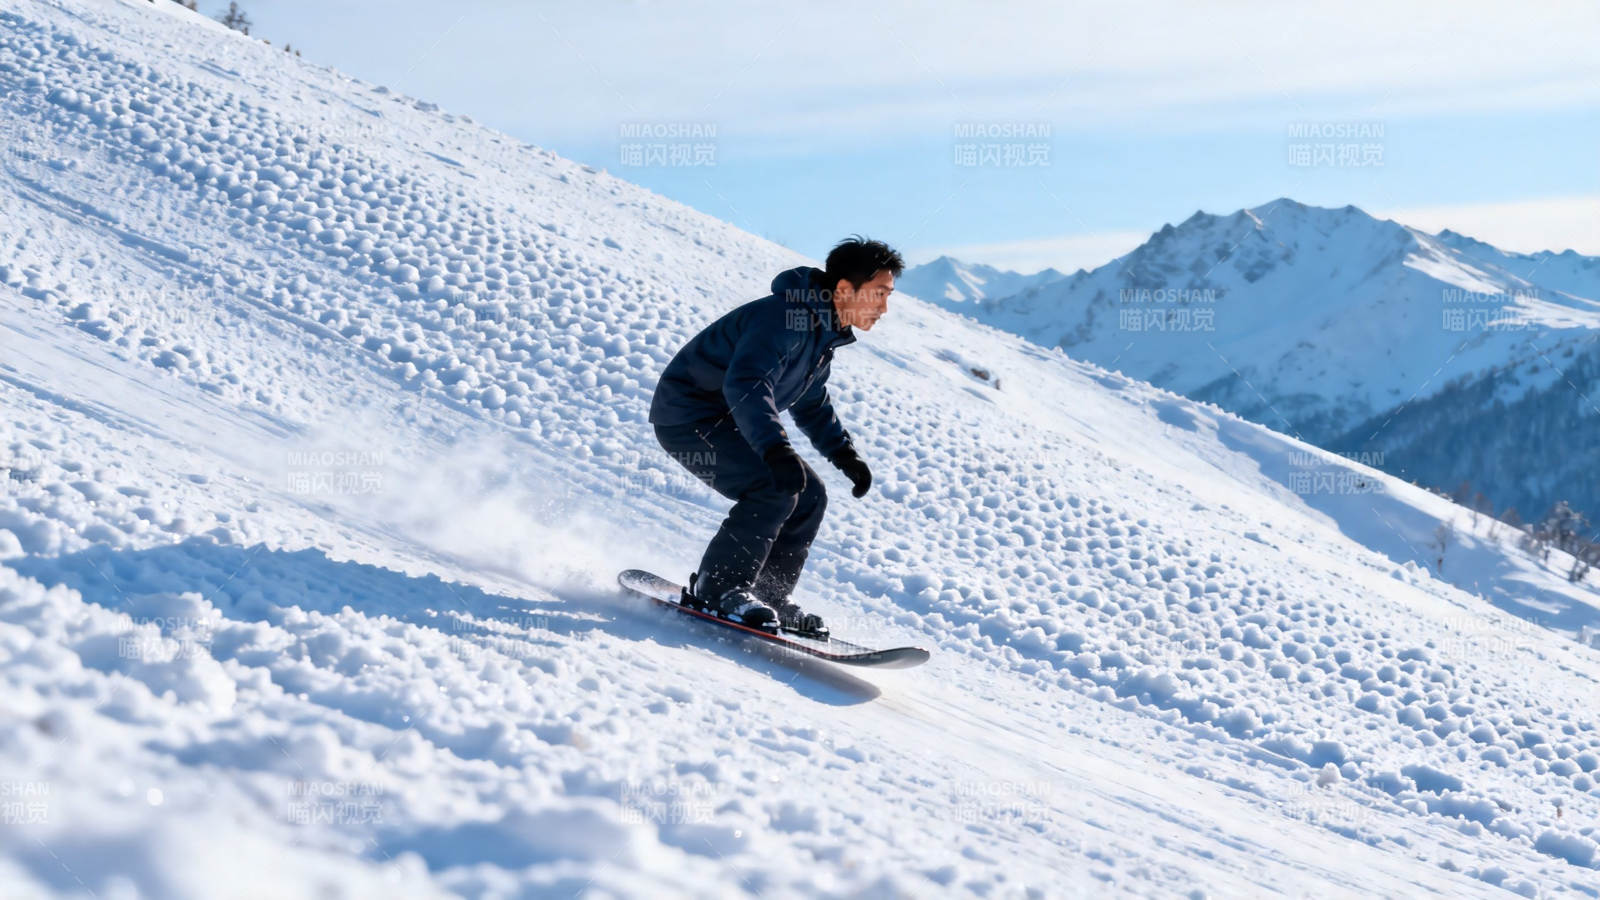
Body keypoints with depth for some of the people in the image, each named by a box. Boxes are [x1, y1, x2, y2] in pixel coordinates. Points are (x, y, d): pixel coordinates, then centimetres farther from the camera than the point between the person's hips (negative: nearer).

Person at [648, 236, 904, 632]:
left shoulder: (823, 332, 7)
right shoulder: (783, 318, -26)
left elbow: (812, 404, 23)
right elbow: (746, 384, -40)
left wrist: (844, 453, 14)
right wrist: (776, 449, -51)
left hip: (728, 420, 10)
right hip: (688, 414, -10)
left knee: (809, 496, 5)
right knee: (775, 490, -23)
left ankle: (768, 596, 12)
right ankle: (715, 590, -13)